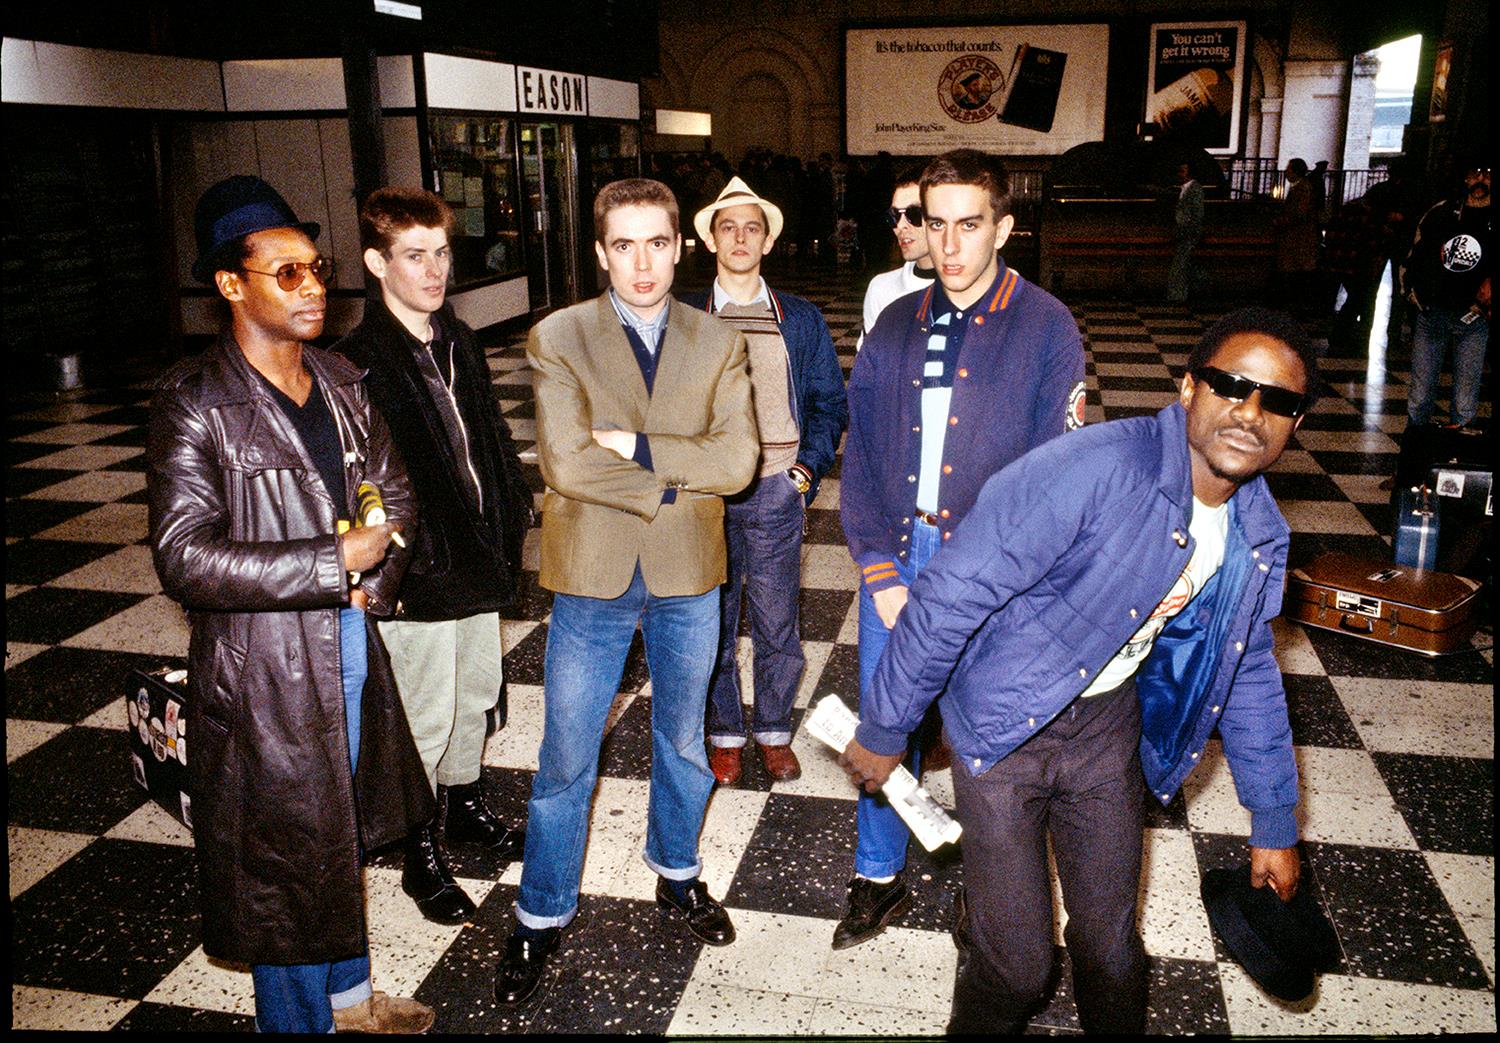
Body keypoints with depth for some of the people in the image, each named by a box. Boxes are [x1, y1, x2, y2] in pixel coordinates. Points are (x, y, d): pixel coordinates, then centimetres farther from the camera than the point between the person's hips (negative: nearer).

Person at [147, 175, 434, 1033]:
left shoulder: (341, 383, 5)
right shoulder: (196, 405, -15)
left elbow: (395, 495, 12)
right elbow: (185, 558, -23)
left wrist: (381, 574, -7)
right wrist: (335, 562, -22)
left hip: (352, 647, 7)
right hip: (264, 670, -7)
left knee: (344, 834, 22)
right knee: (284, 859, 8)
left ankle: (350, 998, 43)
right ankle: (301, 1017, 30)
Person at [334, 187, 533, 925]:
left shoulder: (459, 342, 7)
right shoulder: (359, 363, -18)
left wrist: (511, 519, 9)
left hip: (478, 559, 7)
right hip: (419, 575, -7)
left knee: (475, 694, 21)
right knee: (425, 719, 6)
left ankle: (462, 801, 44)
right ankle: (421, 854, 26)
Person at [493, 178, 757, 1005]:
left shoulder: (718, 344, 0)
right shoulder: (557, 339, -7)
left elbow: (737, 460, -13)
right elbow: (566, 464, -20)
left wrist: (635, 447, -19)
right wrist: (672, 484, -14)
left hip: (688, 577, 3)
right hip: (593, 580, -2)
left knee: (683, 744, 20)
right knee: (565, 760, 8)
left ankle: (677, 876, 43)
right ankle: (542, 917, 28)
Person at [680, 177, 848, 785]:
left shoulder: (802, 320, 7)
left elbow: (830, 403, 9)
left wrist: (807, 468, -3)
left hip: (777, 490, 0)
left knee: (777, 626, 7)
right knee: (713, 624, 9)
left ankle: (773, 732, 27)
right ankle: (724, 734, 27)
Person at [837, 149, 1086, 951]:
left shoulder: (1046, 329, -5)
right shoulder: (895, 327, 6)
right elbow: (860, 457, 4)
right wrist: (882, 573, -5)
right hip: (895, 558, 3)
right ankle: (880, 877, 33)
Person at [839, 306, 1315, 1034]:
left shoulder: (1261, 536, -3)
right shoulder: (1093, 472, -29)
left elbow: (1247, 677, 12)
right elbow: (949, 596, -26)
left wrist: (1274, 825, 17)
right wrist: (883, 731, -18)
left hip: (1107, 722, 6)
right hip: (1003, 723, -5)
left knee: (1111, 942, 15)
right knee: (1015, 962, 2)